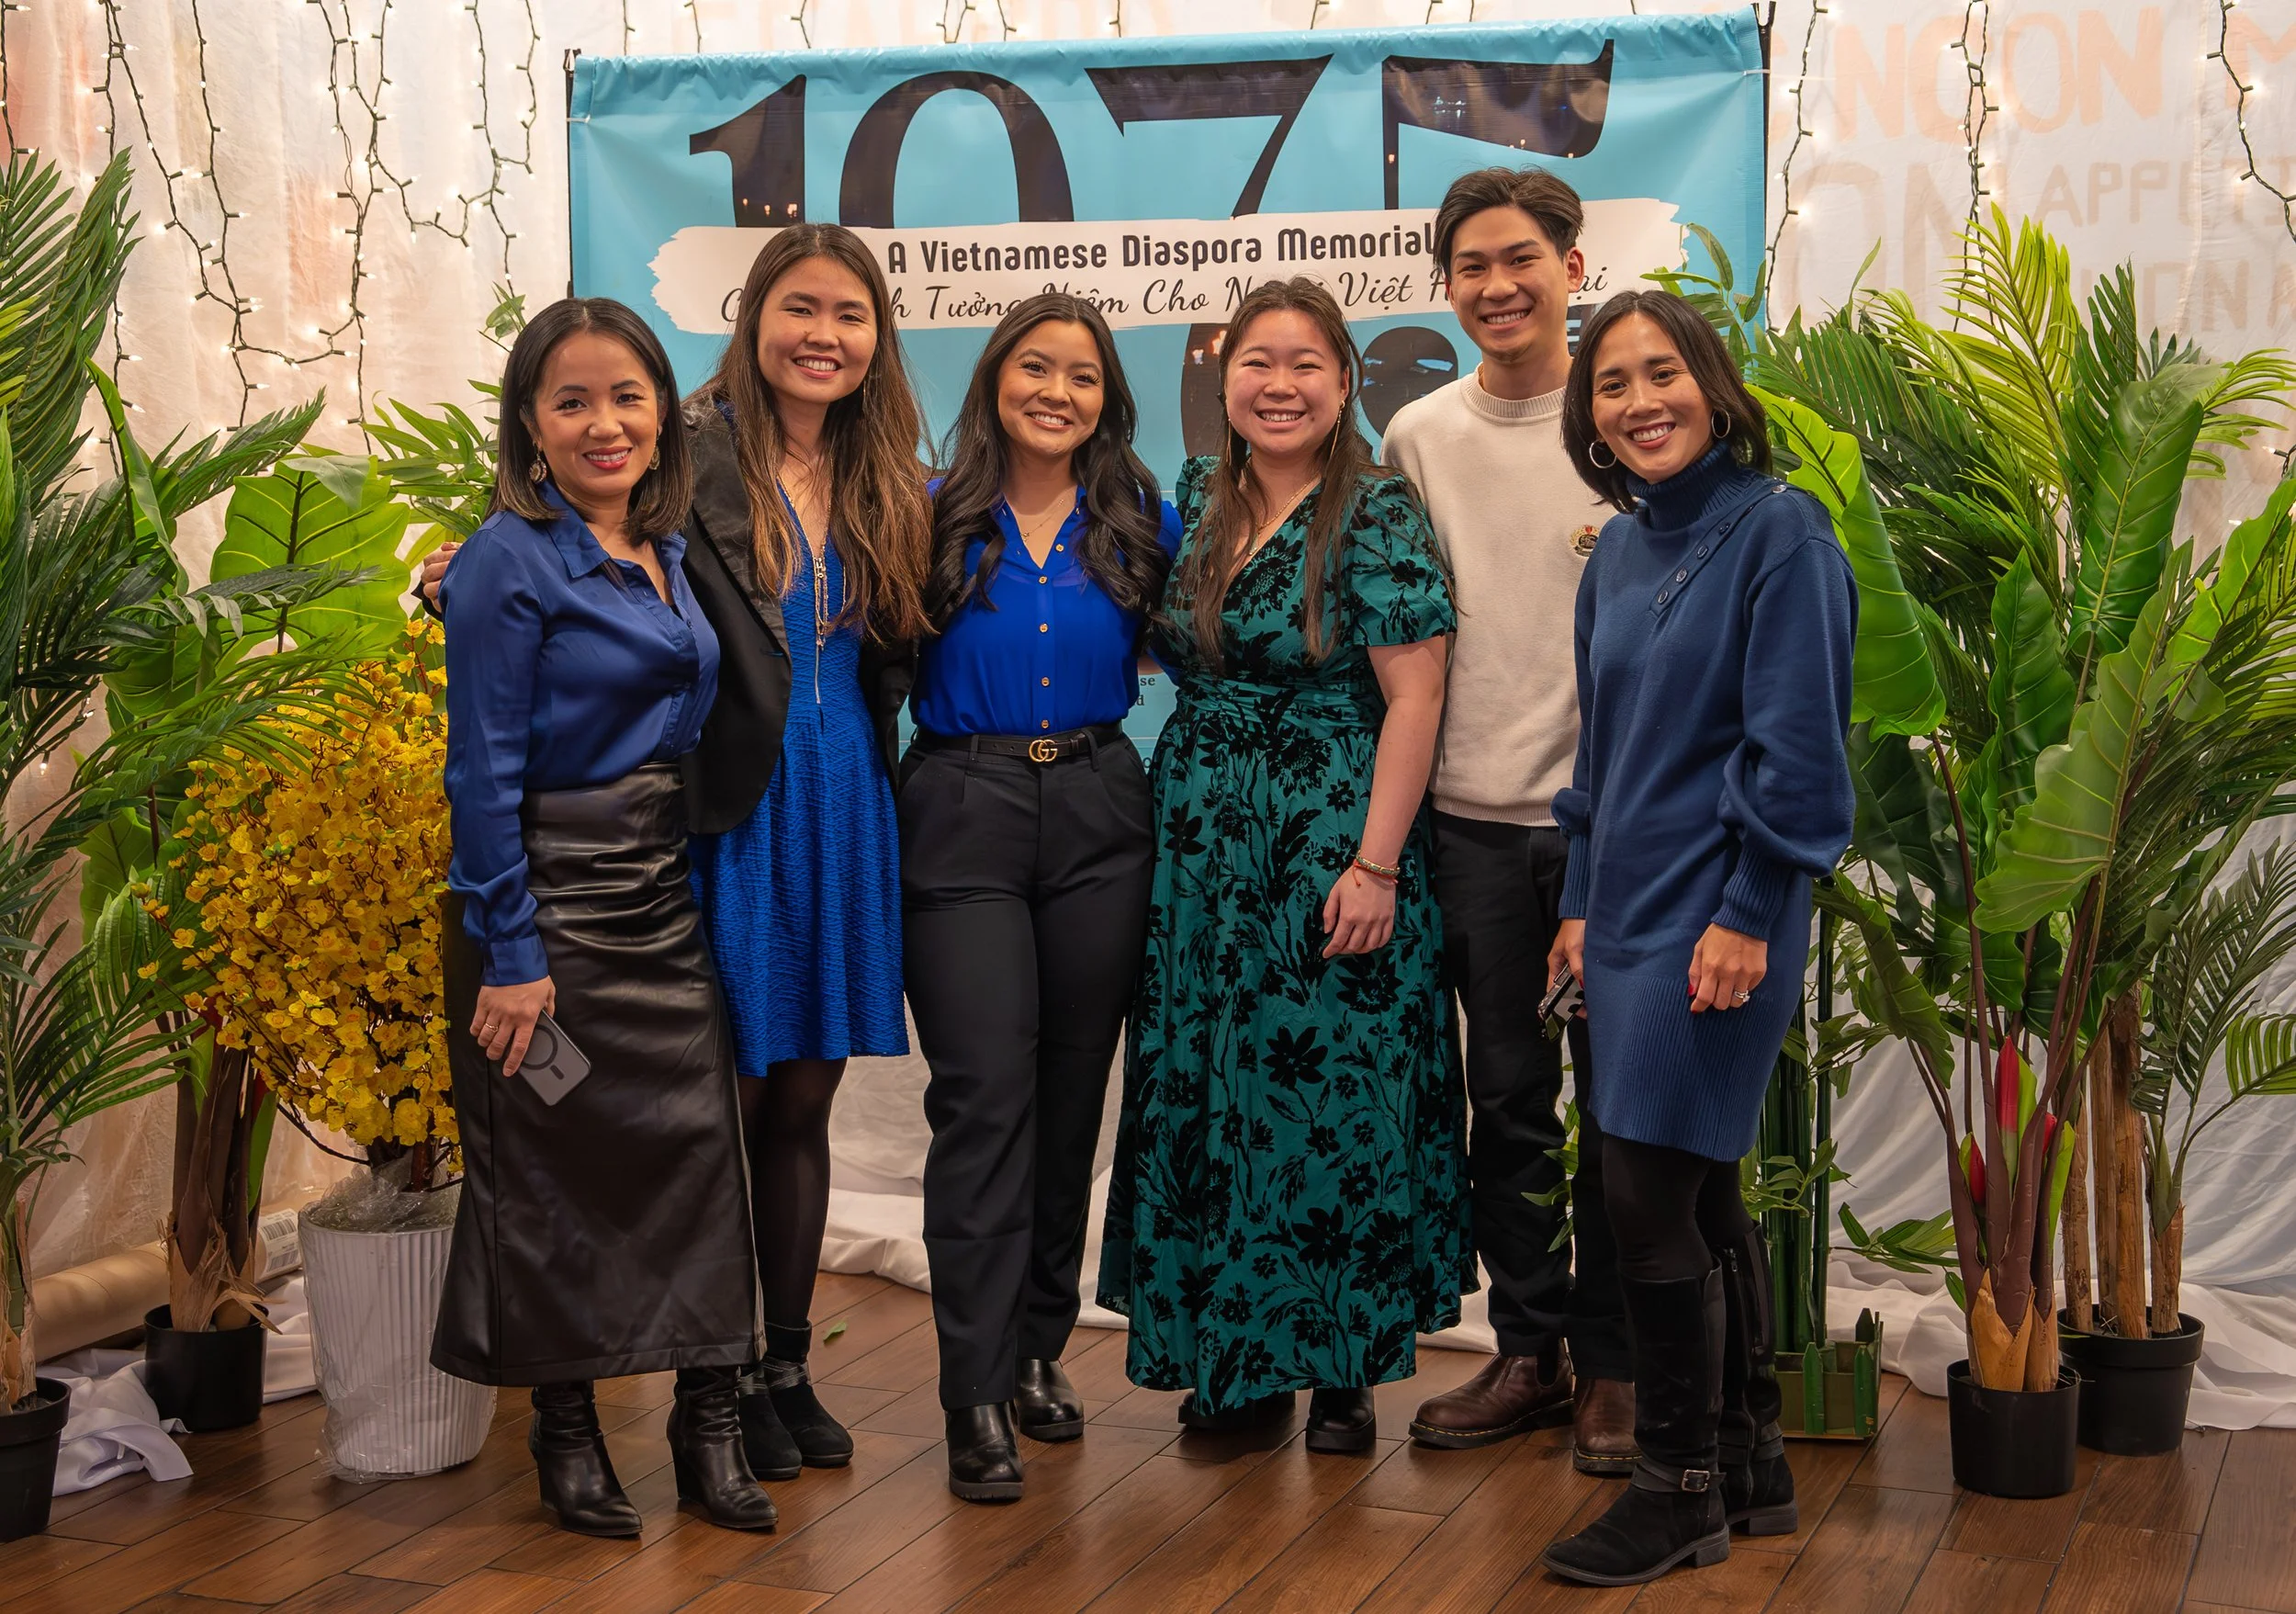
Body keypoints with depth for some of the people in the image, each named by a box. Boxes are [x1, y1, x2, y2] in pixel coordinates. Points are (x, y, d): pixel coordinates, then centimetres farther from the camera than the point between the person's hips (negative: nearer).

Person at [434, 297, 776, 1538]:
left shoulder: (670, 557, 9)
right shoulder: (510, 562, -11)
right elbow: (484, 772, -13)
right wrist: (509, 951, -15)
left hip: (664, 890, 6)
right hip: (549, 889, -6)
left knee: (697, 1139, 4)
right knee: (553, 1164, 2)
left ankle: (708, 1426, 13)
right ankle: (566, 1434, 17)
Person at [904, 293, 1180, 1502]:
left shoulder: (1143, 525, 8)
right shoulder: (936, 519, 2)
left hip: (1098, 816, 3)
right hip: (963, 817, -3)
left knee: (1071, 1091, 9)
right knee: (985, 1095, -7)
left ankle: (1039, 1347, 24)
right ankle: (978, 1396, -3)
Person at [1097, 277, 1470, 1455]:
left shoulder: (1378, 512, -8)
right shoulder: (1196, 500, 10)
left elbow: (1413, 697, -13)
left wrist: (1375, 864, -18)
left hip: (1334, 839, -6)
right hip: (1201, 840, 6)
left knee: (1331, 1087, -1)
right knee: (1206, 1095, 7)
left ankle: (1342, 1368, 12)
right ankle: (1234, 1357, 19)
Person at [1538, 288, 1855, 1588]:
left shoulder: (1777, 530, -10)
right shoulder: (1622, 550, 12)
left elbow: (1799, 748, -14)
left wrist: (1746, 915, -17)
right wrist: (1584, 902, 15)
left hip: (1718, 915, -8)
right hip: (1633, 907, 8)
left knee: (1651, 1194, -7)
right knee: (1702, 1192, 13)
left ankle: (1681, 1490, 6)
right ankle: (1752, 1465, 24)